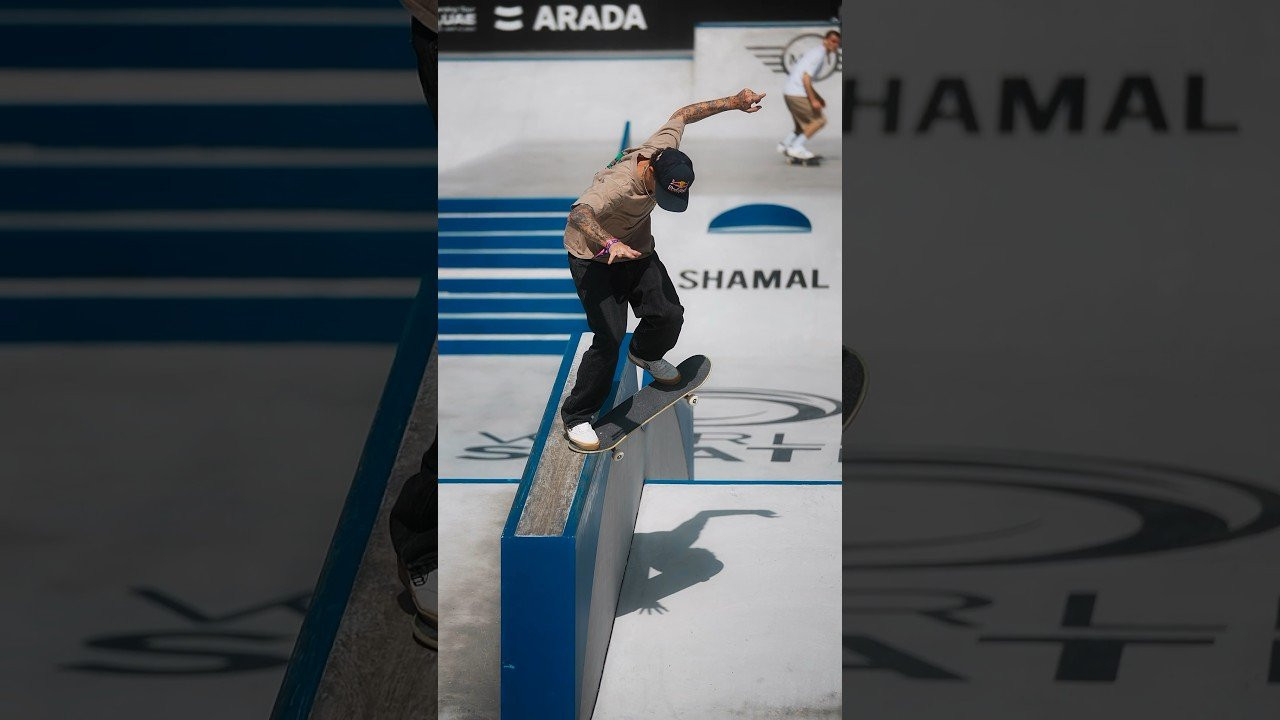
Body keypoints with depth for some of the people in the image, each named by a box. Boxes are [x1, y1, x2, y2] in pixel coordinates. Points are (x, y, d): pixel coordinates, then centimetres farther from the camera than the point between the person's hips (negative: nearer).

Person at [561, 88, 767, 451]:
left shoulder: (663, 149, -19)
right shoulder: (619, 184, -39)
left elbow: (683, 114, 1)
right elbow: (579, 214, -54)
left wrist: (734, 102, 4)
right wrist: (608, 243, -72)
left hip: (636, 250, 7)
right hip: (594, 257, -7)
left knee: (669, 315, -1)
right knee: (609, 337, -16)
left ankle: (645, 354, 37)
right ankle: (576, 417, 0)